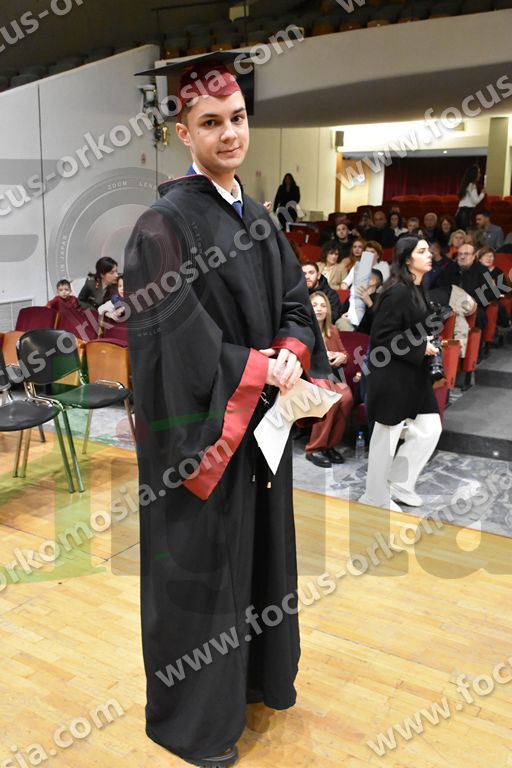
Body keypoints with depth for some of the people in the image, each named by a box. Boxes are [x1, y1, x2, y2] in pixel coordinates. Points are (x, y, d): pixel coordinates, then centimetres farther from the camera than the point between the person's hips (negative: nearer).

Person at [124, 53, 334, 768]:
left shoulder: (258, 218, 9)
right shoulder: (163, 226, -14)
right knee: (201, 564, 6)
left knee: (262, 545, 20)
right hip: (200, 427, -7)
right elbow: (177, 344, -20)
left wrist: (292, 356, -12)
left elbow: (296, 304, 8)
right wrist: (260, 368, -17)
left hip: (262, 419, 8)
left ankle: (258, 673, 43)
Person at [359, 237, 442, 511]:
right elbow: (382, 336, -21)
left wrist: (430, 342, 7)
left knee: (430, 430, 11)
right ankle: (376, 496, 21)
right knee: (387, 437, 4)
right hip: (392, 375, -9)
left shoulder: (417, 290, 11)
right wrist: (420, 348, -17)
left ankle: (398, 483, 26)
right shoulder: (398, 292, -18)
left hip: (413, 375, 9)